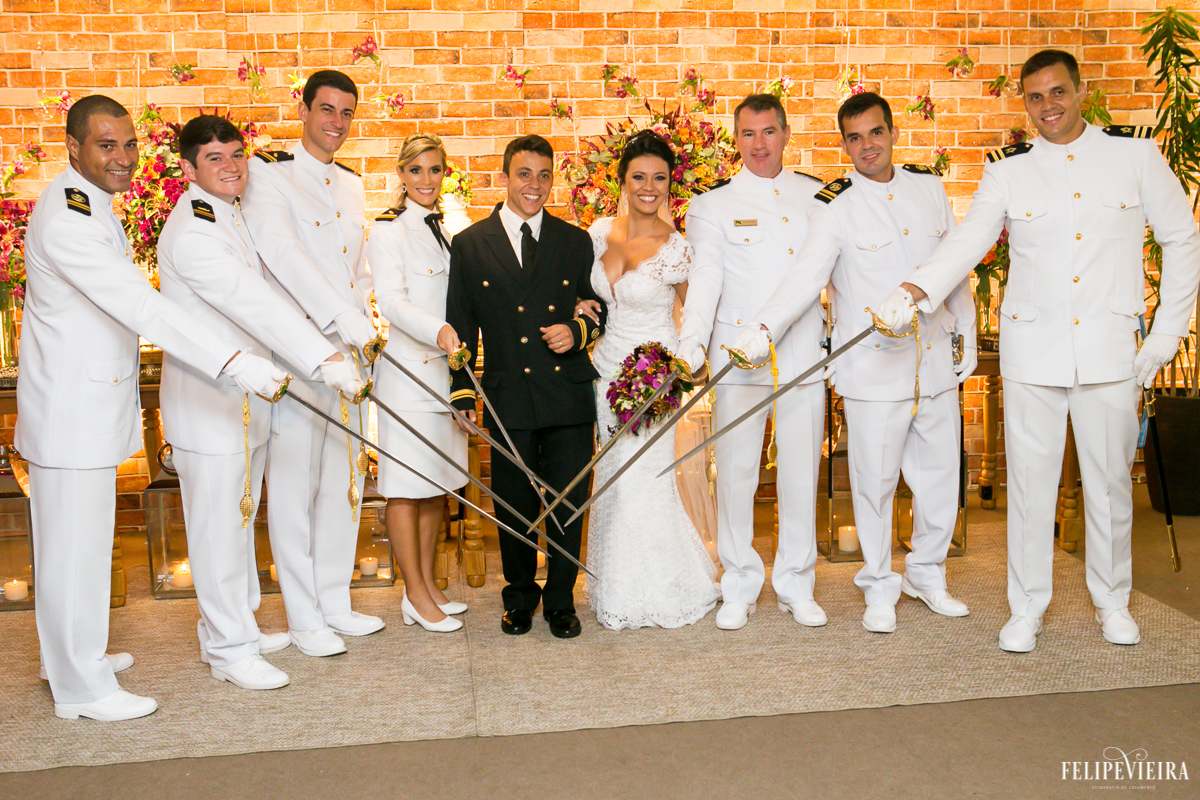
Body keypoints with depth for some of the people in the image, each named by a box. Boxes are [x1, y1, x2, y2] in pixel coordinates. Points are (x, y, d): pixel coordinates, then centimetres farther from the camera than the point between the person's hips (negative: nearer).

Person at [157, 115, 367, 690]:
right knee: (218, 524, 0)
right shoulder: (191, 232, -19)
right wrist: (325, 357, -34)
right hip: (206, 402, -10)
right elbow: (257, 306, -29)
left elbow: (257, 304, 21)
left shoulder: (232, 216, 13)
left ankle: (233, 627, 32)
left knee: (238, 518, 18)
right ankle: (229, 648, 12)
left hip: (245, 398, 10)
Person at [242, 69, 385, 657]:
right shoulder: (267, 173, -6)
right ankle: (304, 618, 14)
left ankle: (335, 602, 27)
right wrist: (347, 321, -28)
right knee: (294, 485, 1)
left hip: (346, 354, 7)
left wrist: (365, 328, 8)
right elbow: (283, 254, -21)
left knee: (345, 481, 12)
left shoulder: (352, 185, 16)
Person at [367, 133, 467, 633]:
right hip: (408, 370, -7)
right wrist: (437, 331, -35)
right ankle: (416, 597, 10)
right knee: (406, 486, 0)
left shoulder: (448, 228, 15)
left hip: (448, 368, 7)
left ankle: (428, 585, 23)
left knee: (438, 483, 12)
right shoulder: (387, 231, -6)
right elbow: (392, 301, -18)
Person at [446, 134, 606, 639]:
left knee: (569, 507, 6)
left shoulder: (576, 242, 9)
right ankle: (519, 598, 30)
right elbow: (461, 326, 6)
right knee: (514, 509, 8)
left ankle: (560, 601, 25)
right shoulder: (470, 244, 6)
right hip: (508, 398, -1)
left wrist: (577, 331, -8)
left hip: (569, 394, 1)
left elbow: (600, 310, 14)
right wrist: (463, 392, 0)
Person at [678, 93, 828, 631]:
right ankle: (740, 586, 19)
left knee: (802, 475, 7)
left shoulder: (819, 197, 12)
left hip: (804, 356, 2)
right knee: (735, 474, 3)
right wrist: (691, 342, -22)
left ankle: (796, 585, 23)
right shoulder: (713, 206, 4)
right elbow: (705, 278, -9)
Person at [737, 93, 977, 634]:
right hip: (873, 368, -4)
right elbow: (806, 277, -19)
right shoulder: (834, 207, -6)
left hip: (936, 361, 5)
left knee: (941, 473, 12)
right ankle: (879, 587, 23)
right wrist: (760, 332, -33)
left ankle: (926, 573, 34)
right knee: (874, 481, 3)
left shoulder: (929, 187, 9)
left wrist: (966, 334, 14)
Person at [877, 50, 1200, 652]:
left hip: (1111, 347, 1)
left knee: (1110, 480, 10)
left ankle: (1112, 601, 30)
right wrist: (914, 290, -27)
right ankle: (1026, 608, 18)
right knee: (1030, 479, 3)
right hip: (1032, 349, 0)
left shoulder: (1136, 152, 4)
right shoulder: (1007, 170, 3)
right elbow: (967, 241, -9)